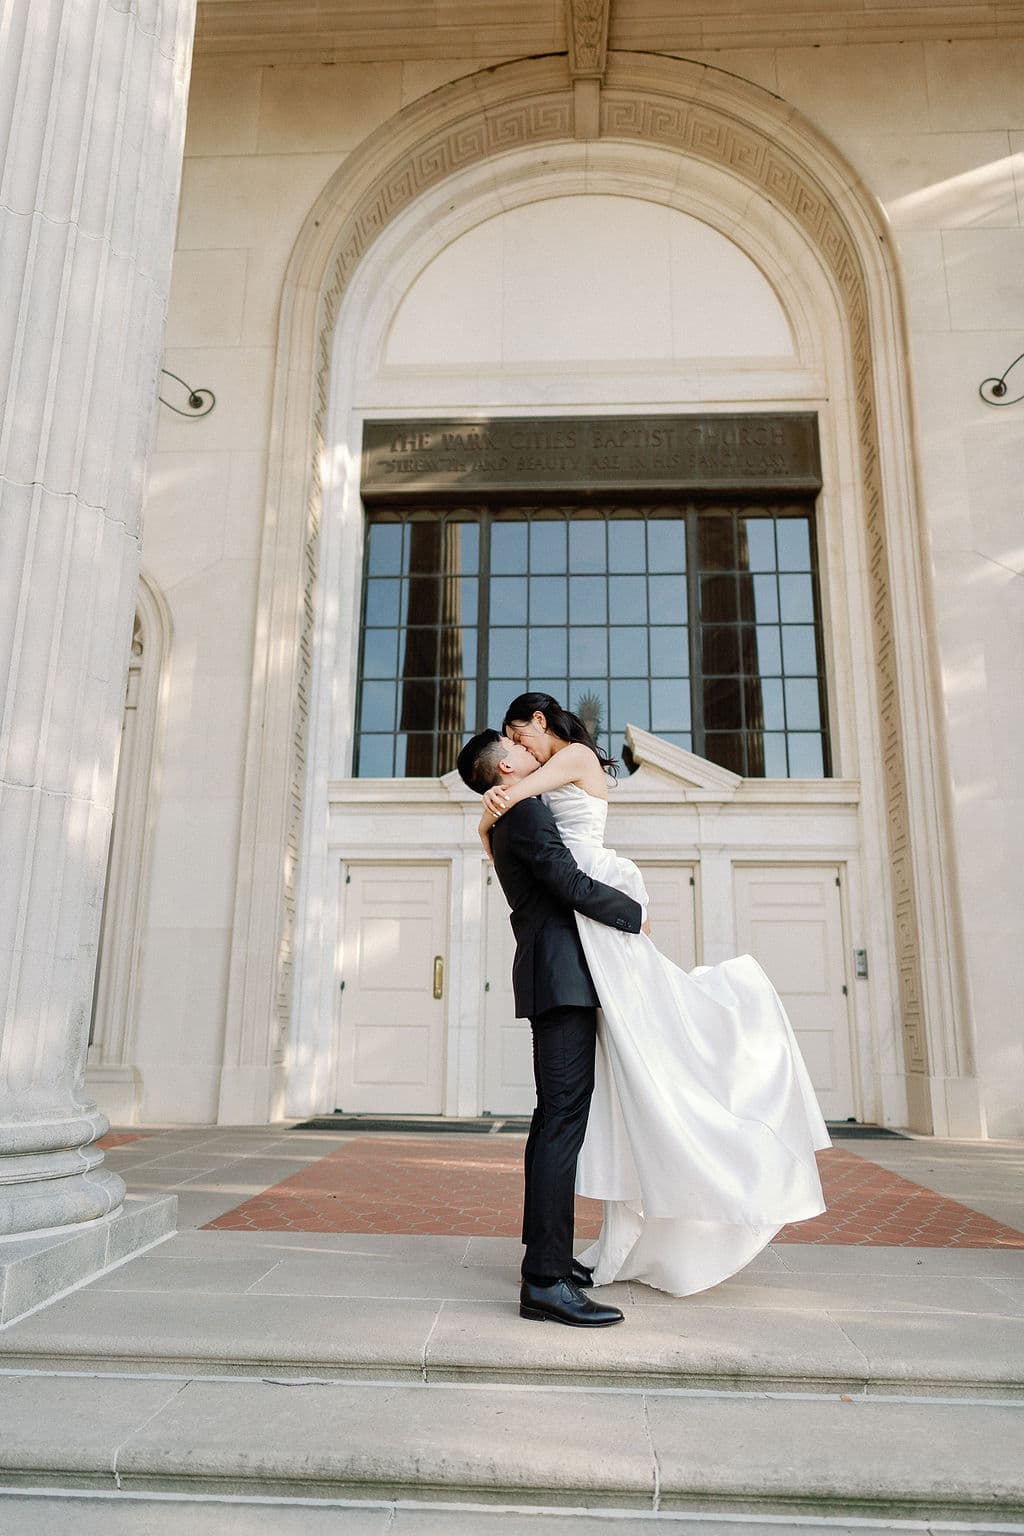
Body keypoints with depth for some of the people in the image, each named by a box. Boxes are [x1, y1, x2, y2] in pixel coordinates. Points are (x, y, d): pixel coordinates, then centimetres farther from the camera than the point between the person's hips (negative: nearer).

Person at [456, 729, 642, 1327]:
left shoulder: (510, 819, 21)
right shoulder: (526, 812, -10)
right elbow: (572, 884, -17)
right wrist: (636, 913, -5)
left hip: (553, 978, 11)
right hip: (562, 974, -11)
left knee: (553, 1118, 14)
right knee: (564, 1119, -14)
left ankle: (547, 1251, 22)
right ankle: (546, 1281, -14)